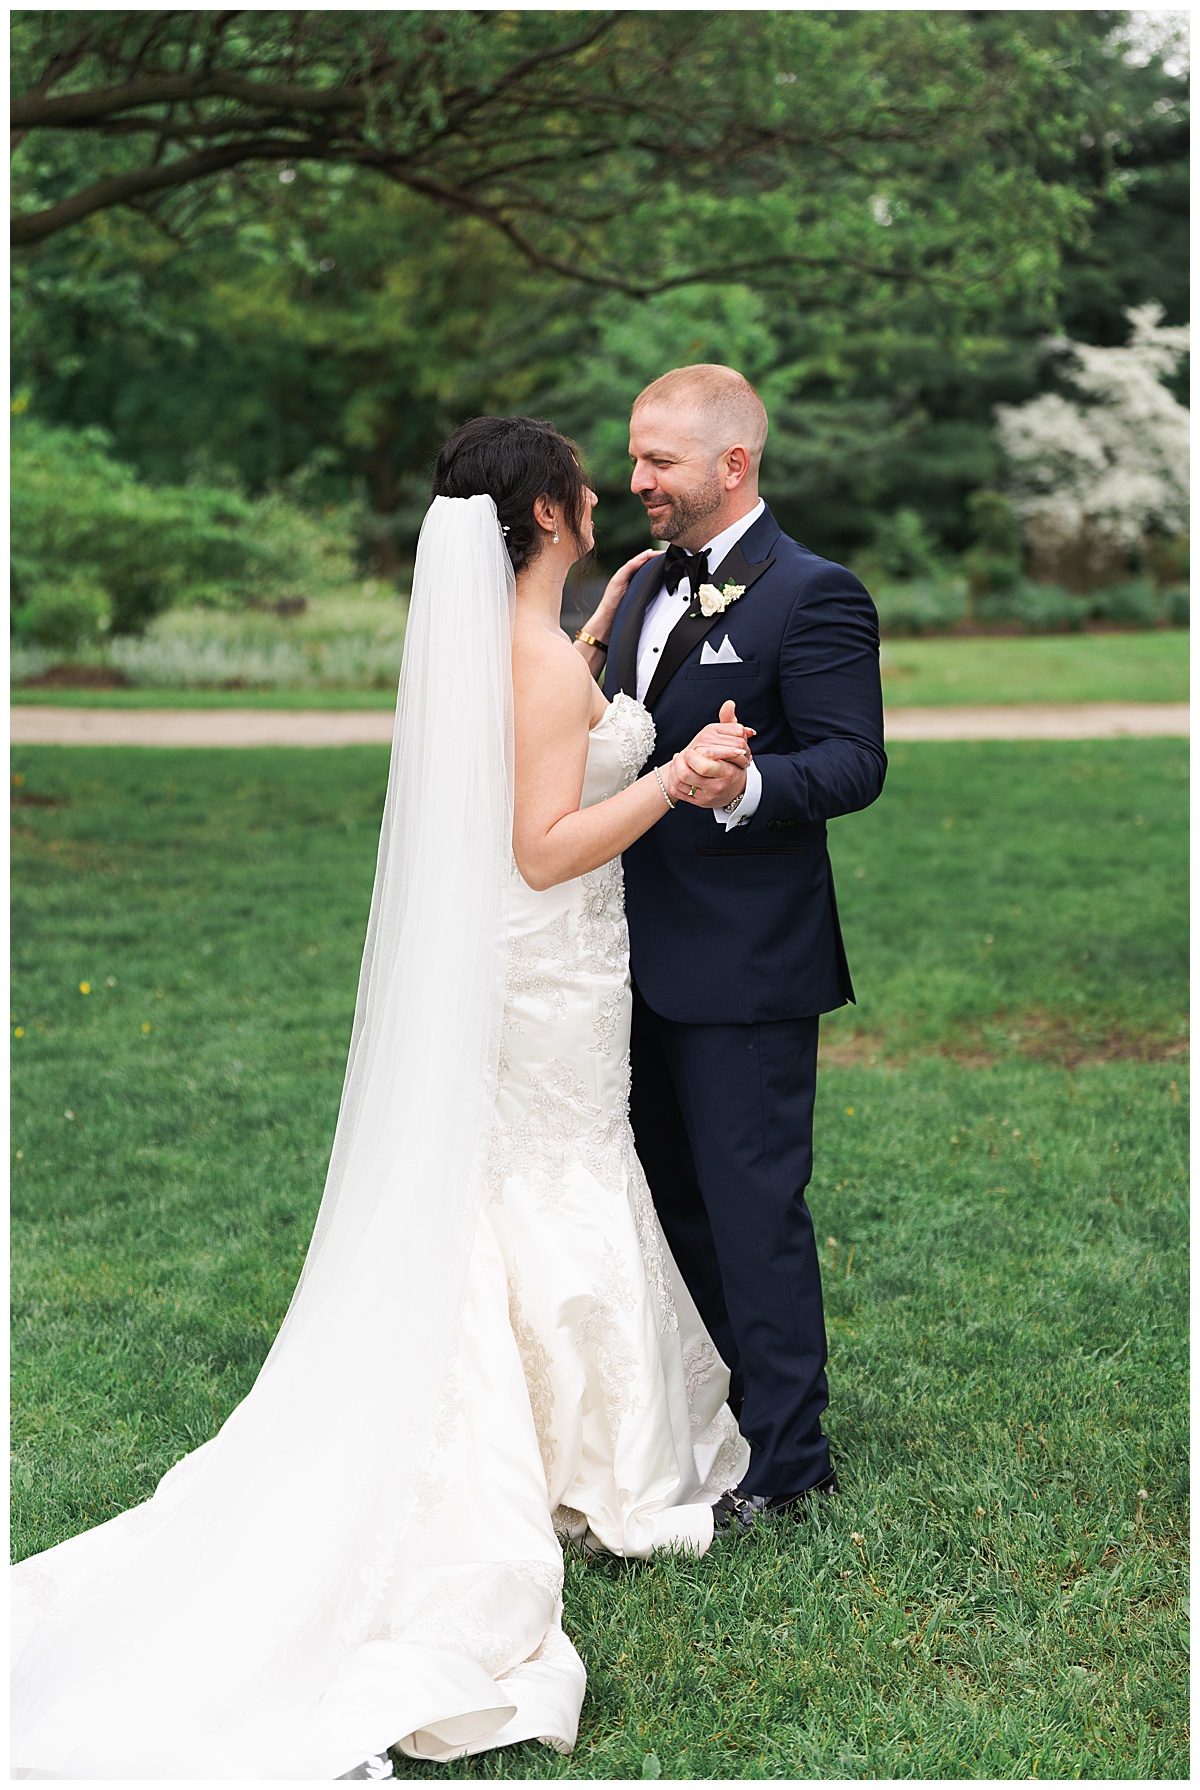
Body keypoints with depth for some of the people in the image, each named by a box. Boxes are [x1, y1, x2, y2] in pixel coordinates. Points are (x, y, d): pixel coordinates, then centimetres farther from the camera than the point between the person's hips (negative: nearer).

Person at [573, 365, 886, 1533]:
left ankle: (783, 1461, 12)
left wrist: (744, 787, -36)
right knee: (673, 1205, 19)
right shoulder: (646, 588, 14)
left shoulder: (812, 596, -12)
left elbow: (854, 763, -19)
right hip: (646, 960, 9)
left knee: (754, 1210, -1)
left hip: (745, 967, -9)